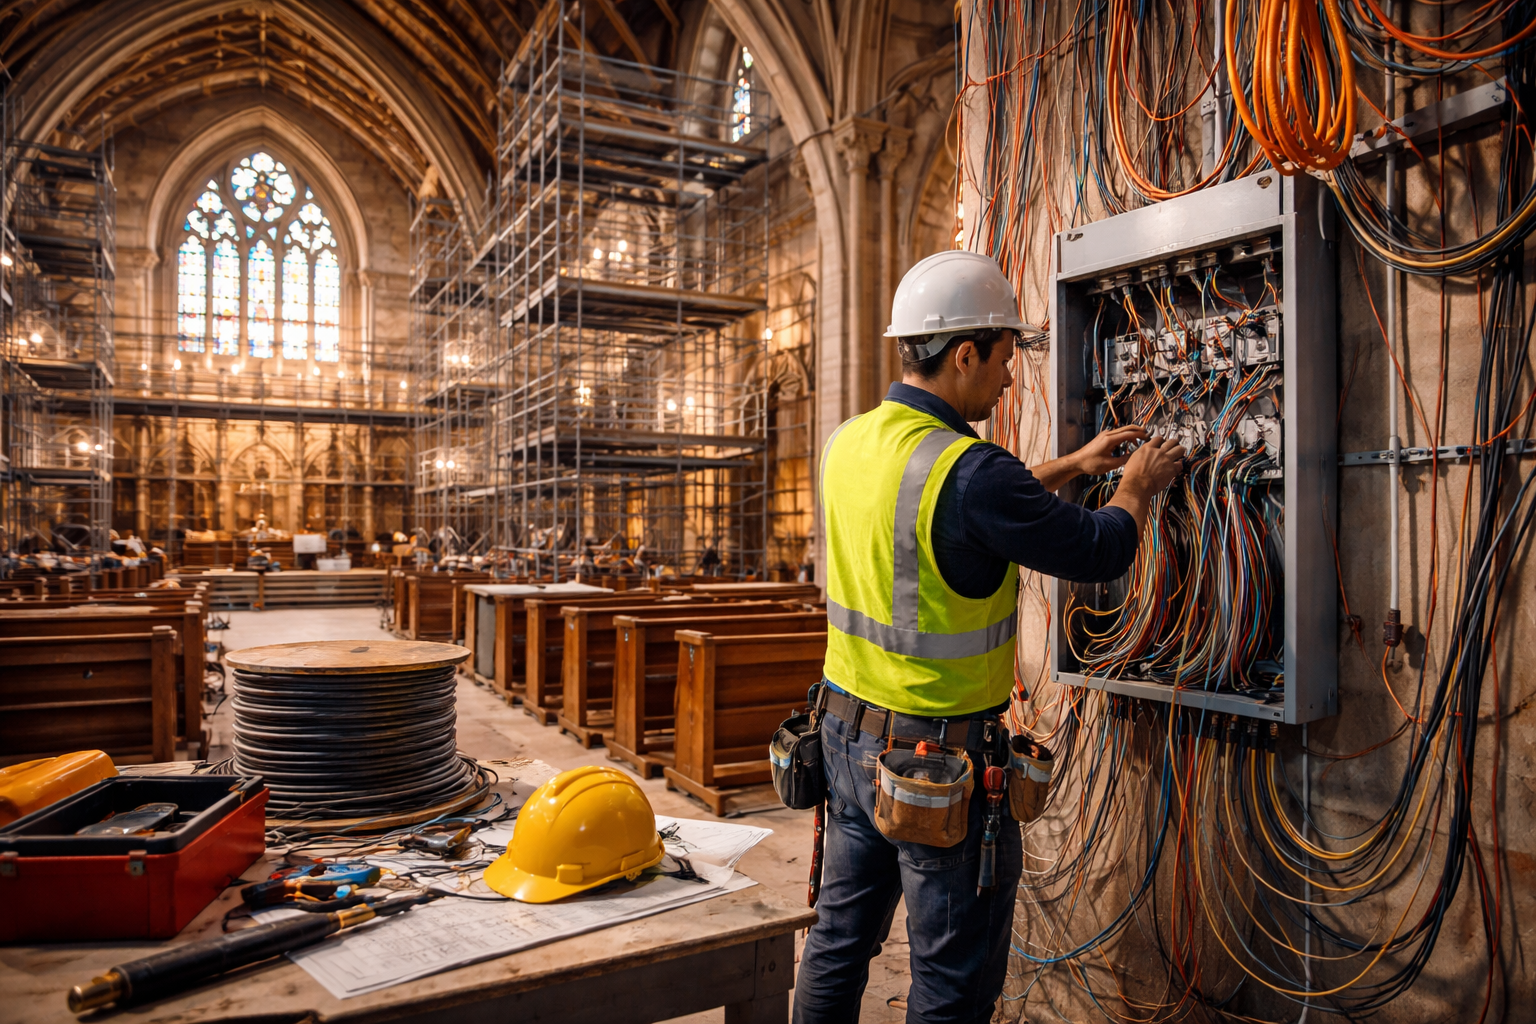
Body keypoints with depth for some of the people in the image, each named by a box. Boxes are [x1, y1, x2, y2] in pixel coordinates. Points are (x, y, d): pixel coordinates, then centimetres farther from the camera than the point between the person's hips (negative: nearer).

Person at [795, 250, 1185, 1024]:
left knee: (840, 940, 22)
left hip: (849, 730, 8)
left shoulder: (850, 443, 1)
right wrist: (1138, 486, 8)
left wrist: (1073, 465, 19)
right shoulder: (967, 471, -24)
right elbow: (1100, 553, -12)